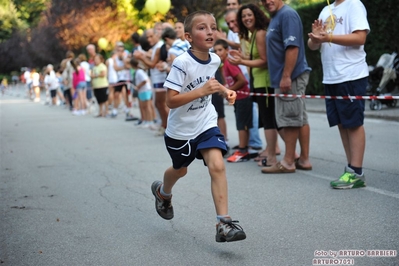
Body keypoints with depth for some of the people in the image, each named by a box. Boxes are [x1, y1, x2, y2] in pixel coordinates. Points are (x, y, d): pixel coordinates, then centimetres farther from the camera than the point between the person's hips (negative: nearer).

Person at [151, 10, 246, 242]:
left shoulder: (215, 60, -5)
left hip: (206, 124, 3)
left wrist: (223, 89, 1)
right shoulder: (182, 63, -24)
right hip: (180, 129, -3)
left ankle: (224, 224, -15)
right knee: (180, 170, 19)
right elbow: (171, 101, -27)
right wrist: (202, 91, -36)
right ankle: (163, 192, 55)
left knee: (217, 166, -17)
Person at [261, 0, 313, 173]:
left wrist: (286, 76, -24)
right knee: (300, 118, 10)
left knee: (289, 119, -6)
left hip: (291, 77, -10)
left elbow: (292, 47, -22)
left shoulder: (287, 15, -13)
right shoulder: (275, 18, 18)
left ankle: (288, 162, -1)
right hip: (284, 77, 10)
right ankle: (304, 159, 14)